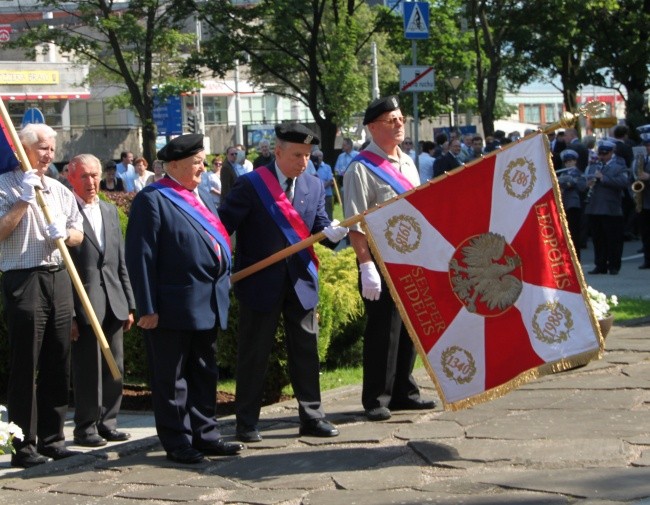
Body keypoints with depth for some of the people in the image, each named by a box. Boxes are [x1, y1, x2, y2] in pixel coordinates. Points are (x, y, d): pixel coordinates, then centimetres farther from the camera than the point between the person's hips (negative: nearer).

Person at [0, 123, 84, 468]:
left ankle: (52, 440, 17)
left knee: (57, 365, 9)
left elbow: (78, 234, 16)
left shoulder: (59, 191, 16)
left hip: (58, 279, 6)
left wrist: (64, 233, -5)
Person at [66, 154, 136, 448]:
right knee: (87, 369, -1)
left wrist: (129, 304, 14)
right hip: (83, 304, -6)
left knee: (114, 368, 9)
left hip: (113, 304, 7)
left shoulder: (110, 211, 15)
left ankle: (107, 423, 20)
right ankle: (86, 427, 9)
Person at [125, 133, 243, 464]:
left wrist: (225, 277, 13)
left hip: (207, 305, 8)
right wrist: (147, 308, -18)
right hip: (174, 308, -8)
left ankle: (205, 435, 25)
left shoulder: (201, 196, 15)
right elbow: (140, 257, -15)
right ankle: (178, 443, 9)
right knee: (172, 378, 2)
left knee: (204, 374, 15)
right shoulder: (152, 200, -11)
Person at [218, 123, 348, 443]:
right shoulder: (250, 185, -9)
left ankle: (311, 417, 18)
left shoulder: (314, 186, 7)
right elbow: (224, 225, -9)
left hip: (301, 283, 5)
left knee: (306, 351, 9)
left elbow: (319, 227, 3)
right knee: (254, 354, 5)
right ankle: (246, 422, 14)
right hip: (261, 283, -4)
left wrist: (331, 232, -20)